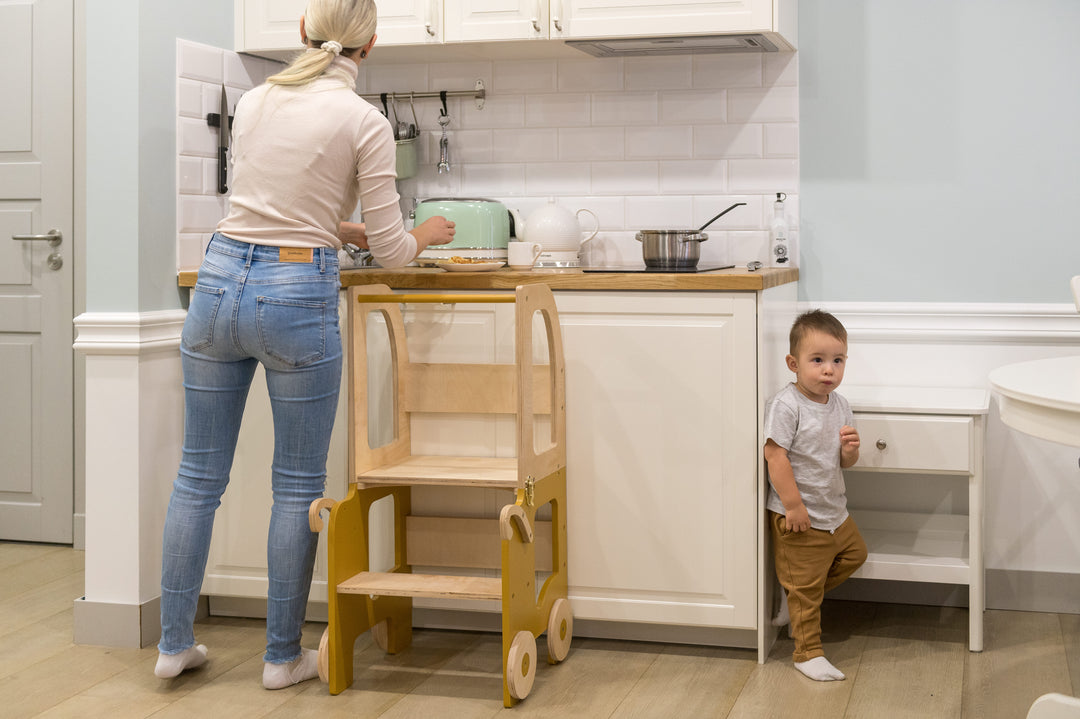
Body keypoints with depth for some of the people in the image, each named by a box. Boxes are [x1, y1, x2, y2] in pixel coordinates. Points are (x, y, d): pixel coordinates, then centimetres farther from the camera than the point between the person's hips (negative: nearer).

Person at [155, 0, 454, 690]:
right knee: (298, 485, 9)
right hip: (296, 296, -5)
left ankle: (175, 643, 22)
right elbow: (391, 250, -4)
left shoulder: (255, 102, 10)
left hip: (219, 283, 5)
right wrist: (427, 234, 18)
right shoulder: (364, 121, -6)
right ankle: (283, 656, 17)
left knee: (199, 475, 13)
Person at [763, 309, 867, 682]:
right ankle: (808, 653, 17)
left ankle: (796, 599, 35)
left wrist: (850, 450, -13)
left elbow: (844, 464, 11)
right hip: (798, 519, -8)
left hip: (834, 512, 8)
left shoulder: (840, 405, 3)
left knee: (854, 554, 24)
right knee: (804, 587, 3)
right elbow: (775, 456, -23)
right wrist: (794, 506, -23)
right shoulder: (786, 404, -21)